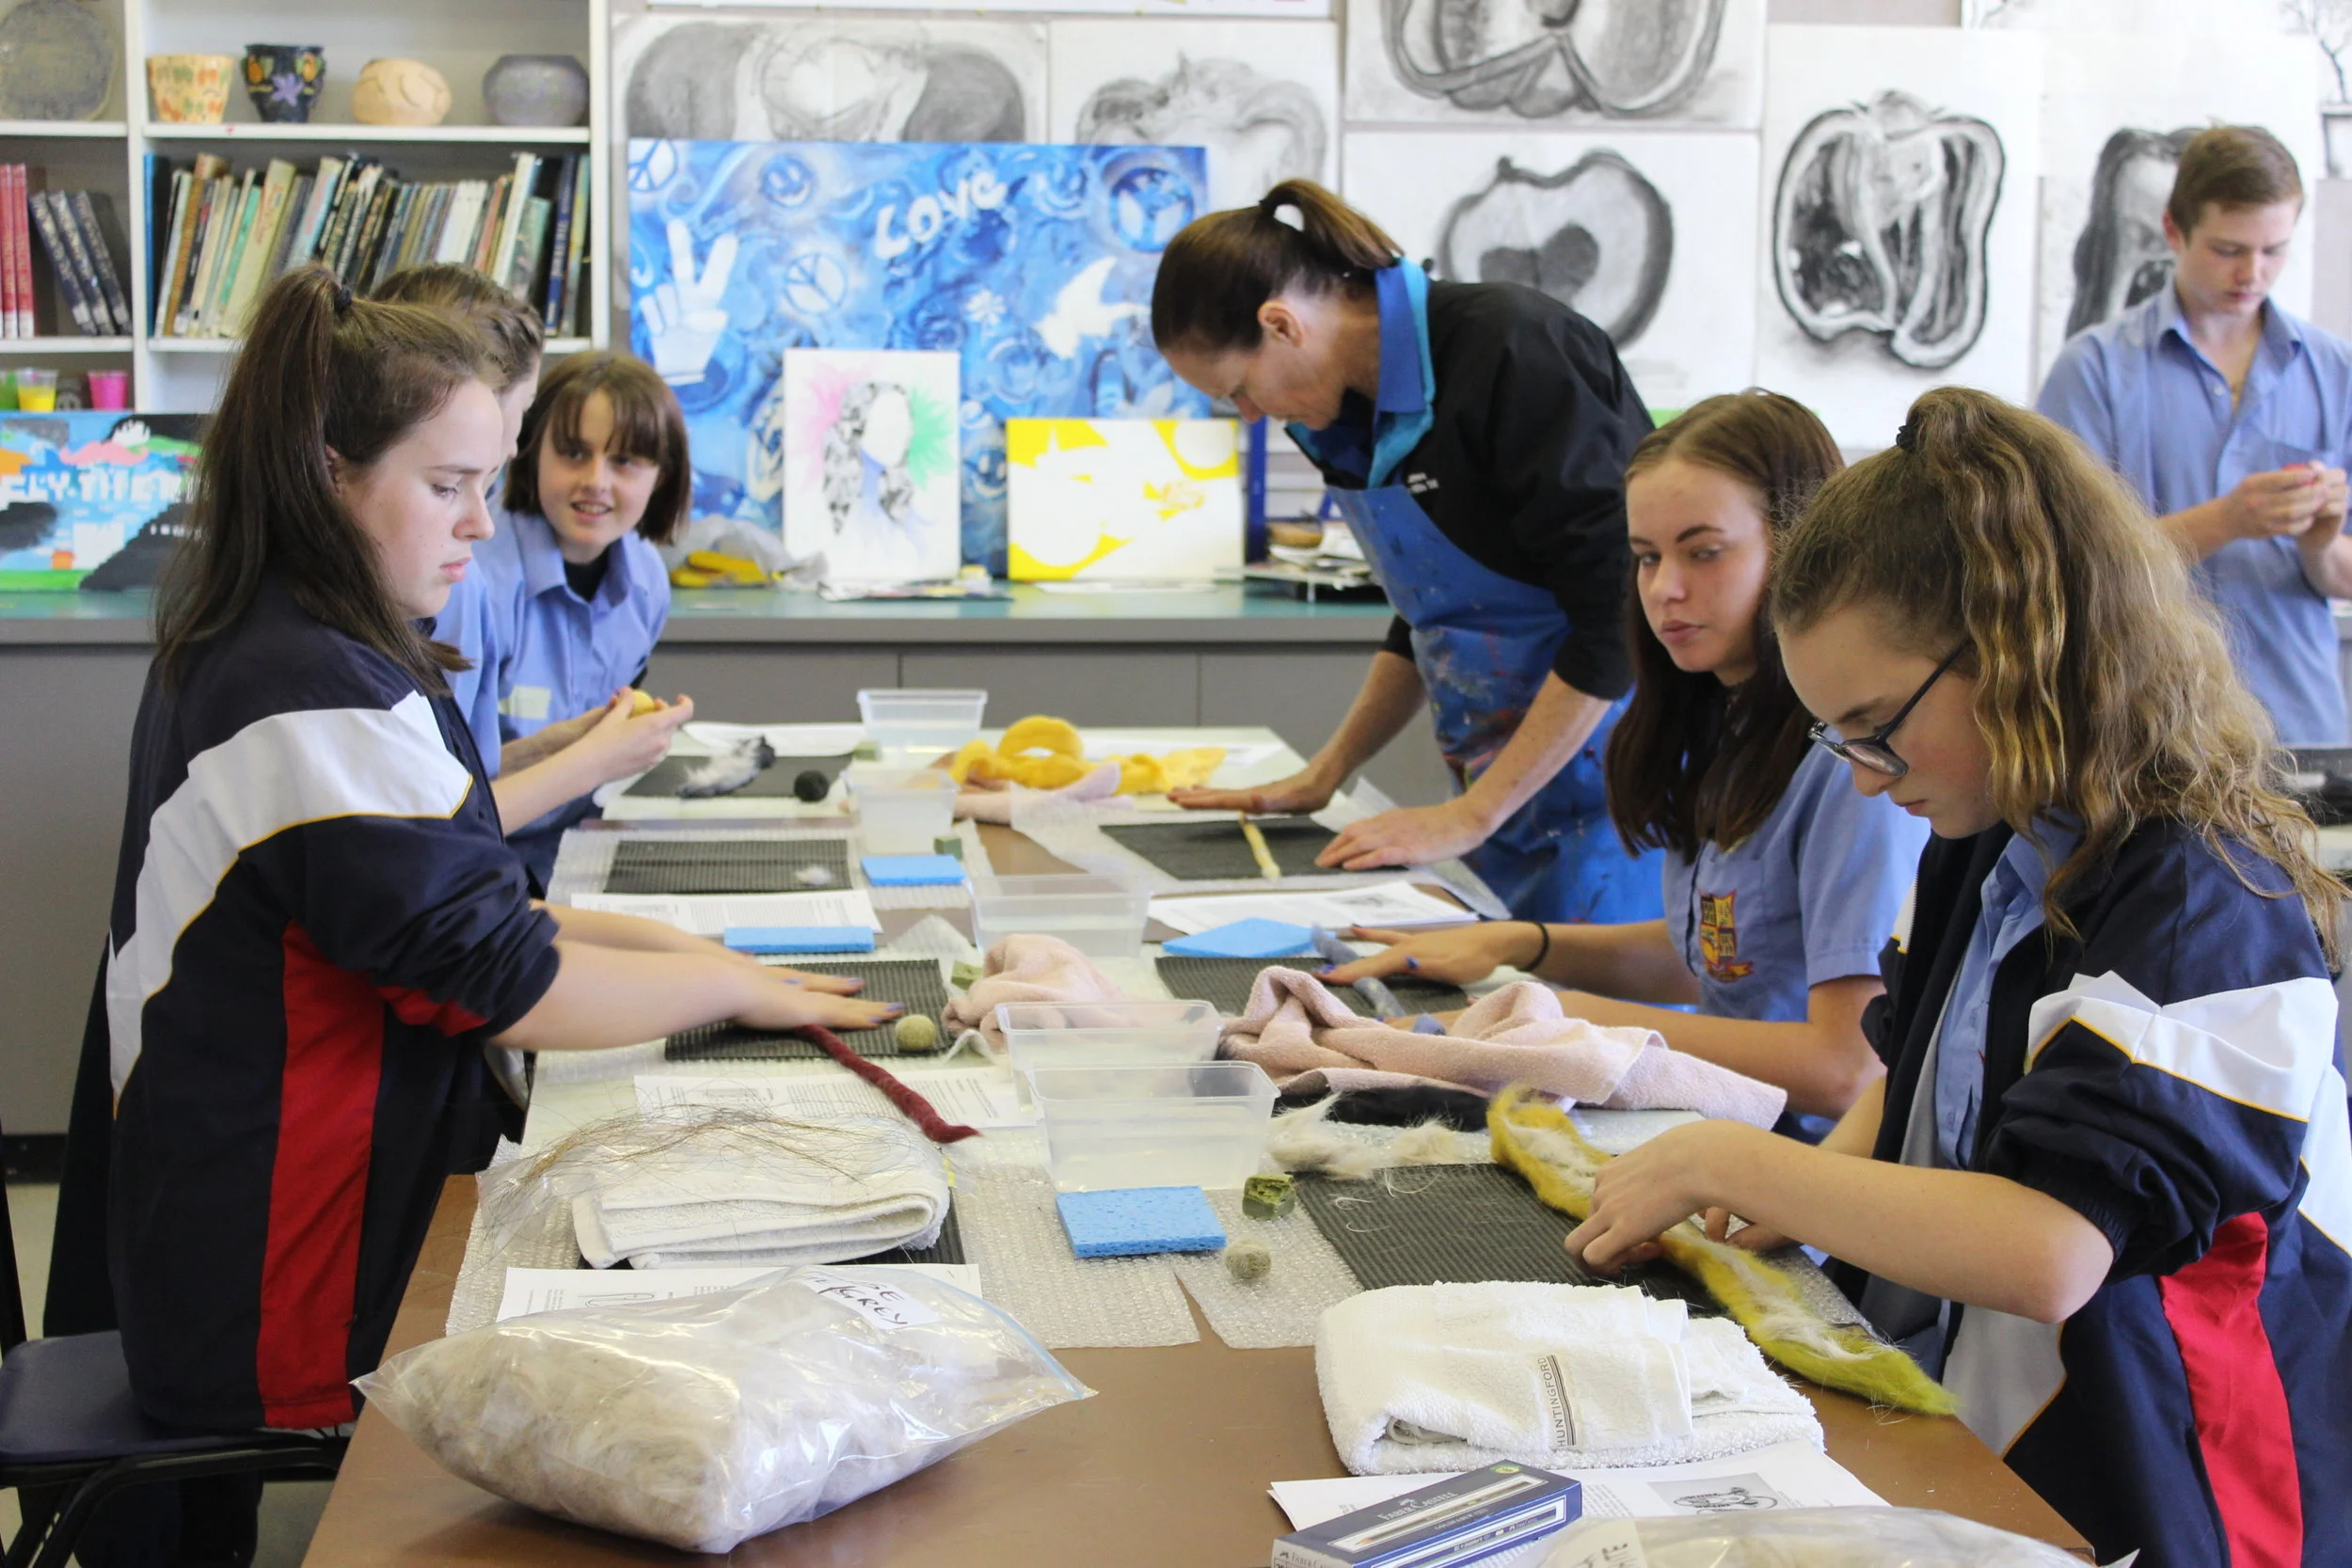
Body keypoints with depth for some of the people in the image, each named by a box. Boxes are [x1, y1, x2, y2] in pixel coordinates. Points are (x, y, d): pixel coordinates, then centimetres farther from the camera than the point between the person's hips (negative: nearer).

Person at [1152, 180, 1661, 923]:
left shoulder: (1511, 353, -19)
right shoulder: (1360, 402, 7)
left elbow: (1617, 612, -21)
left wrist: (1468, 817, -19)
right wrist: (1323, 776, 13)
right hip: (1507, 782, 8)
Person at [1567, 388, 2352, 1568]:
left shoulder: (2200, 908, -18)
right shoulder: (1980, 855, 9)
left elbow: (2042, 1254, -28)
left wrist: (1725, 1162, -19)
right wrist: (1800, 1194, 3)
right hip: (1945, 1444, 8)